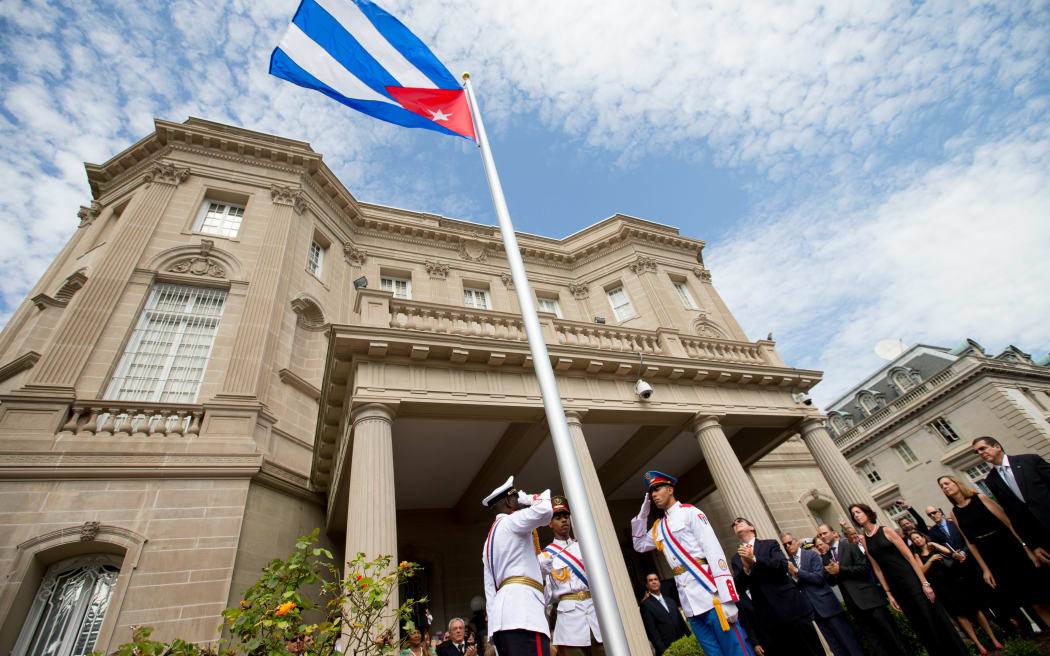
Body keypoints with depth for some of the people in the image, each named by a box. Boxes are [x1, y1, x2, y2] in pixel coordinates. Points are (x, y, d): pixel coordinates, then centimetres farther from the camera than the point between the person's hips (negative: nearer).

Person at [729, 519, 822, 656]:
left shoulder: (770, 544, 8)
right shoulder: (736, 559, 11)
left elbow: (783, 566, -9)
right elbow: (739, 588, 0)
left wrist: (754, 559, -17)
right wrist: (745, 568, -18)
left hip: (791, 608, -1)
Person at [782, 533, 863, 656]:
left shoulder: (812, 554, -6)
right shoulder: (788, 563, 7)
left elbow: (819, 577, -16)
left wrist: (796, 571, -19)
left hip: (826, 604, -4)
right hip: (812, 608, 4)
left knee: (847, 639, 2)